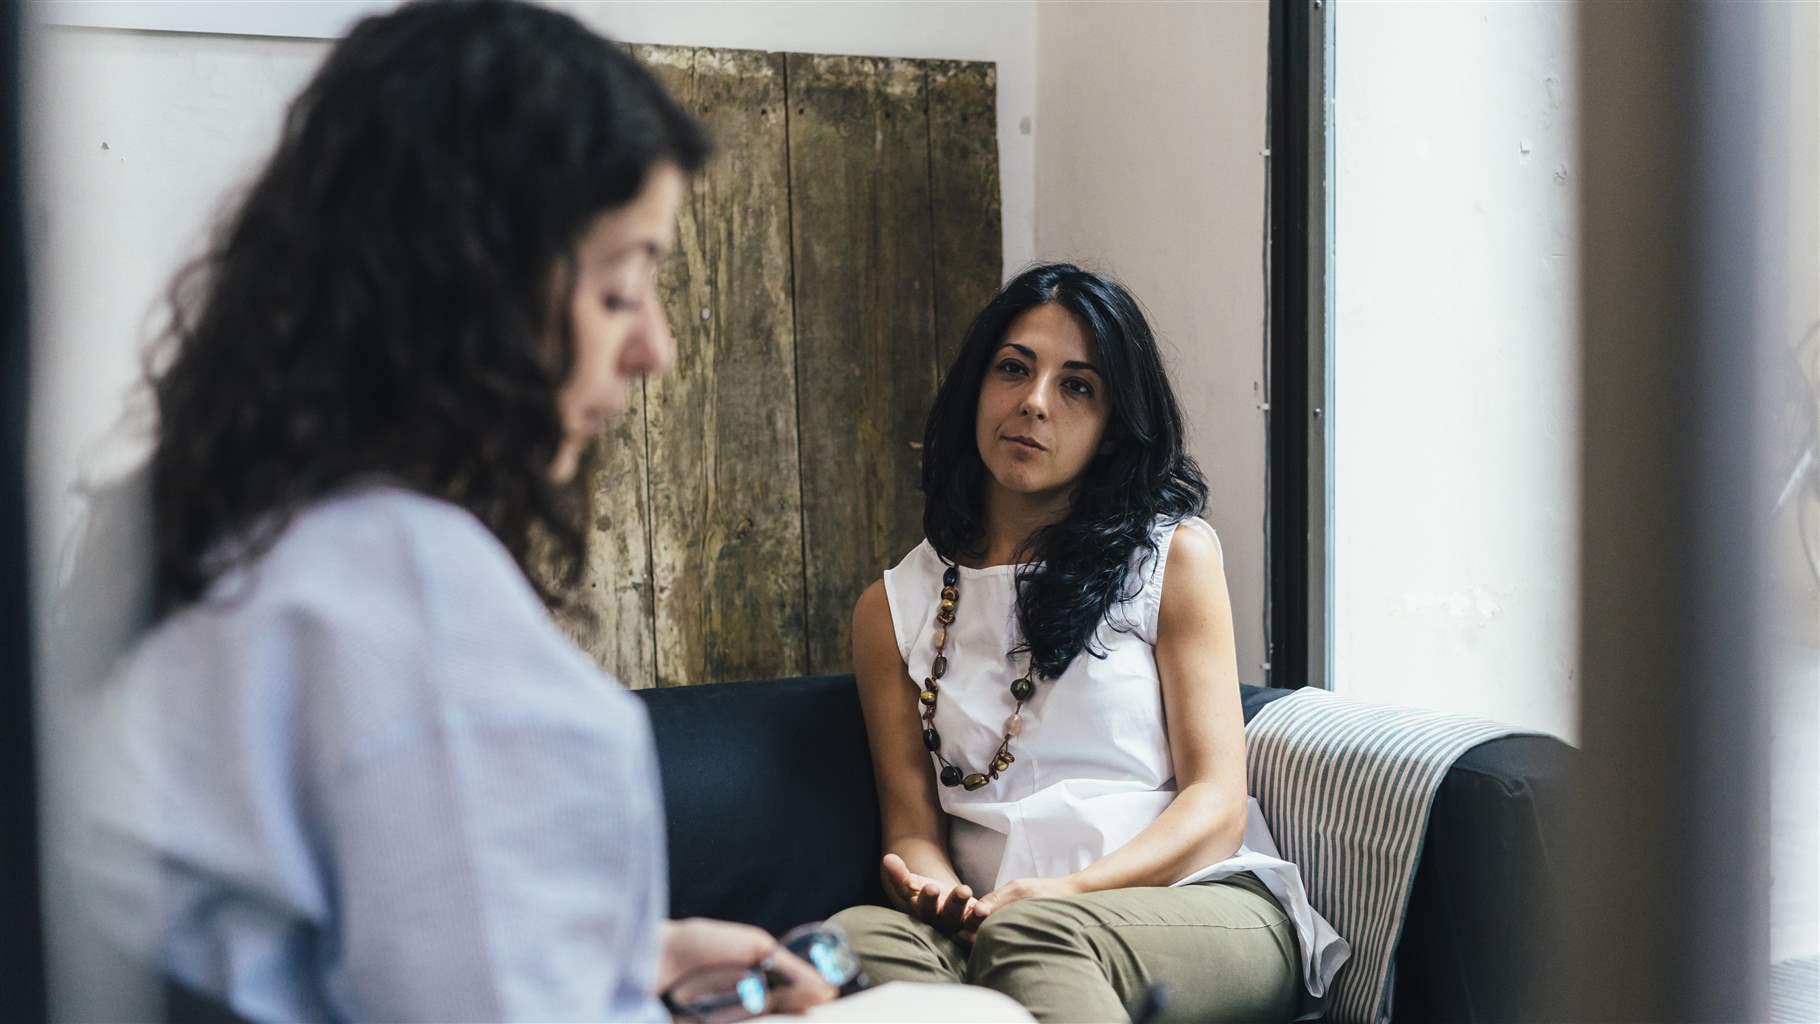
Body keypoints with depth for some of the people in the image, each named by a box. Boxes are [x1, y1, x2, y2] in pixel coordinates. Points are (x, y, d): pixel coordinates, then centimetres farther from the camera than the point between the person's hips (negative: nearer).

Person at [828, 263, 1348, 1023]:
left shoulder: (1172, 554, 11)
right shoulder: (894, 608, 18)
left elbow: (1214, 806, 3)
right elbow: (913, 824, 13)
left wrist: (1069, 892, -15)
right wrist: (935, 892, -13)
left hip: (1205, 907, -3)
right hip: (991, 924, 4)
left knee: (1031, 932, -39)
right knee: (856, 935, -32)